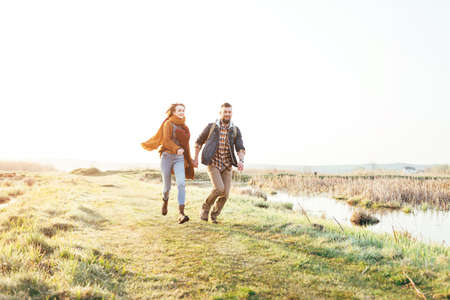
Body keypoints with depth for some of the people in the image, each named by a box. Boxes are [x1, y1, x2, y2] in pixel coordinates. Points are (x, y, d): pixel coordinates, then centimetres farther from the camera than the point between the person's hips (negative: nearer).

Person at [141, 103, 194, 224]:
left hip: (179, 159, 3)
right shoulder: (168, 123, -3)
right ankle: (165, 201, 44)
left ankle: (181, 214, -22)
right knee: (167, 185, 9)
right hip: (167, 156, -3)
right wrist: (177, 149, -30)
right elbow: (166, 140, -14)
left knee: (181, 184, -17)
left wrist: (188, 160, 23)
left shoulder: (184, 126, 13)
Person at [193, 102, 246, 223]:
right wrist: (196, 158, 8)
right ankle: (205, 207, 6)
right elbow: (199, 141, 10)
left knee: (225, 193, -3)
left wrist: (241, 161, -24)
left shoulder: (235, 130, 3)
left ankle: (214, 215, 20)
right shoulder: (211, 127, -2)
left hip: (227, 166, 3)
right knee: (219, 188, -21)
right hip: (213, 164, -3)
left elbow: (240, 148, -5)